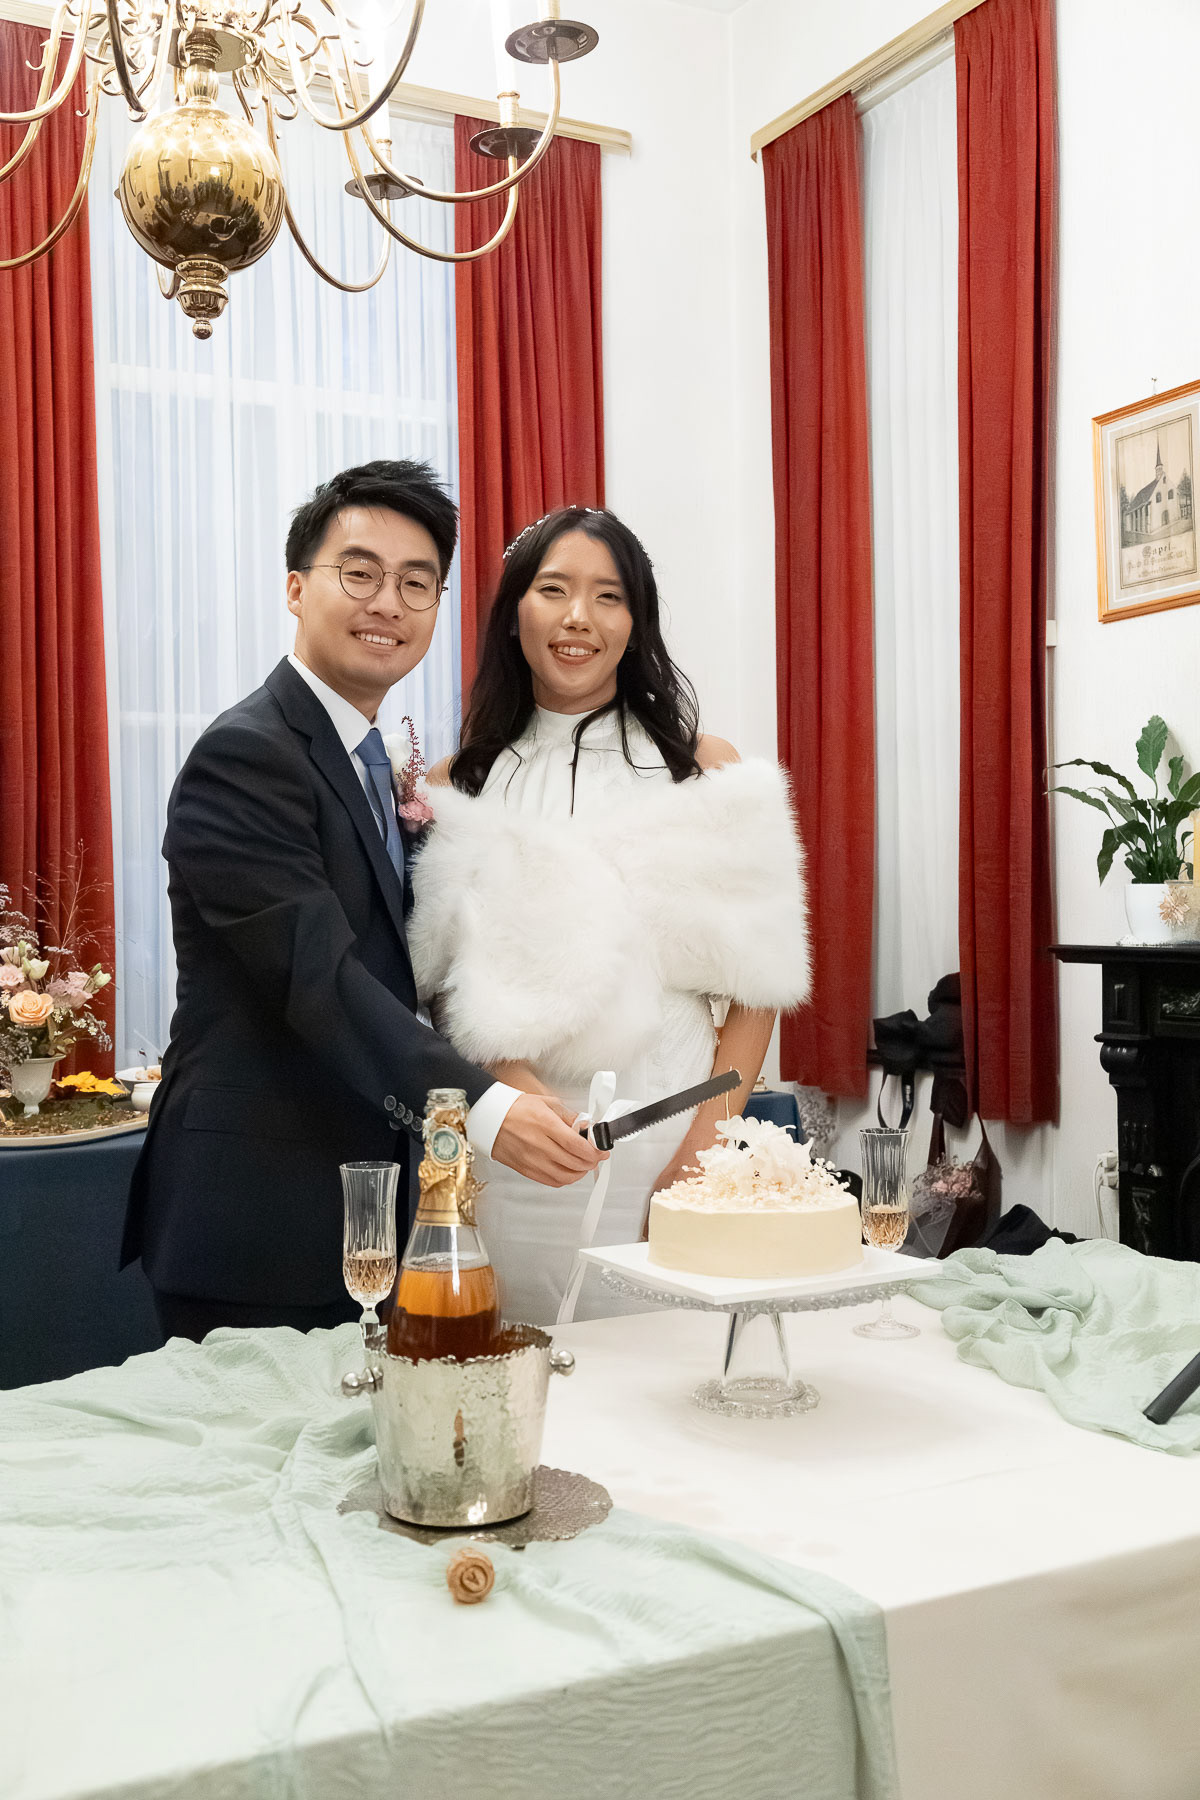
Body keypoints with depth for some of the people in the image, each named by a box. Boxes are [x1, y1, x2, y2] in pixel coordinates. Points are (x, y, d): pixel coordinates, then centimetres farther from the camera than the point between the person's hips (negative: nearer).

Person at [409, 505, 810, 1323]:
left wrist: (704, 1150, -9)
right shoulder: (454, 789, 7)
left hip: (669, 1151, -1)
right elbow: (438, 983, 5)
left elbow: (756, 986, 0)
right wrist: (506, 1081, -13)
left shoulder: (708, 773, 2)